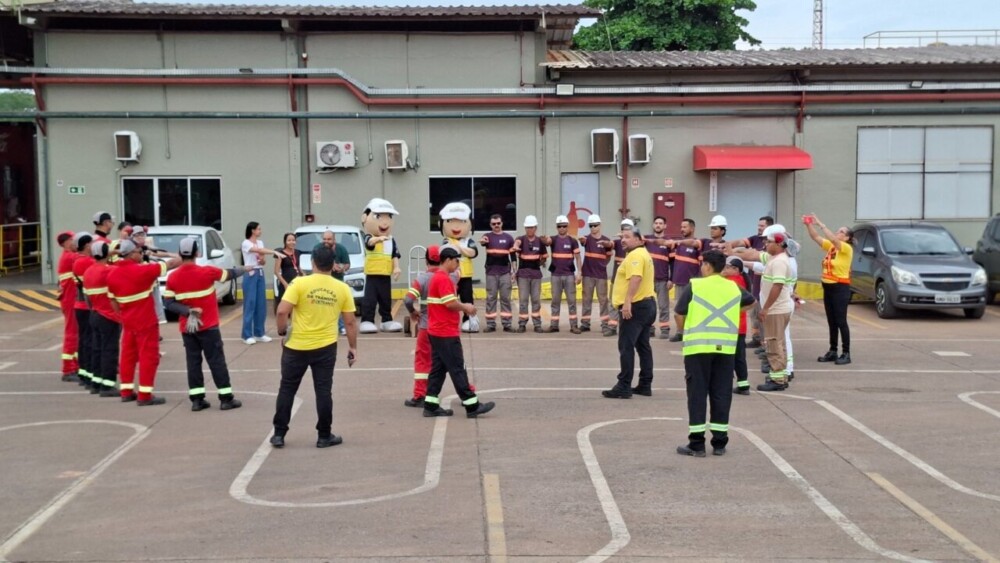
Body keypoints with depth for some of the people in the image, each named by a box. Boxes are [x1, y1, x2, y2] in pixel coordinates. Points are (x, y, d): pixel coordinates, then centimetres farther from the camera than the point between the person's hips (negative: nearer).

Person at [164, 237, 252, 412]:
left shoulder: (173, 277, -4)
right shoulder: (207, 272, -13)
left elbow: (169, 303, -6)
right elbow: (230, 274, 3)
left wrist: (188, 311, -10)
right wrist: (245, 269, 21)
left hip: (187, 327, 3)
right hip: (208, 326, -3)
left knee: (193, 361, 9)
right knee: (216, 361, 1)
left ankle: (196, 399, 9)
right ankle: (226, 399, 3)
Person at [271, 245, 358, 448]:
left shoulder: (300, 283, -9)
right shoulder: (342, 288, -1)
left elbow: (282, 311, -16)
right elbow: (350, 322, 3)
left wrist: (282, 331, 2)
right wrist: (353, 347, 13)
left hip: (296, 346, -1)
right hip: (325, 348, 1)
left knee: (287, 389, 11)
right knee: (323, 391, 9)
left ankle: (279, 434, 15)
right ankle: (324, 436, 15)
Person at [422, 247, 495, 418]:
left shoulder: (437, 277, 16)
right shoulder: (444, 279, -16)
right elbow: (451, 303, -22)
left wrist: (463, 307, 10)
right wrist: (466, 307, -6)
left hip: (437, 331, 10)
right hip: (446, 333, -10)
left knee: (438, 368, 11)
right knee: (457, 369, -5)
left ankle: (431, 406, 11)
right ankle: (472, 406, 0)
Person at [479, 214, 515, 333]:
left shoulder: (508, 238, 6)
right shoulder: (488, 236, 2)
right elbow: (482, 242, -23)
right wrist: (482, 241, -48)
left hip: (505, 272, 1)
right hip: (491, 272, -1)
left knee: (505, 298, 3)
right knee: (491, 298, 2)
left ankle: (507, 324, 7)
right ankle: (491, 324, 6)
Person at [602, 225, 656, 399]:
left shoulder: (635, 255, -14)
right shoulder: (643, 253, 20)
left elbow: (636, 278, -28)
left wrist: (627, 302, -35)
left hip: (636, 306, -11)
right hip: (647, 304, 11)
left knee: (626, 346, -10)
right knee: (643, 346, 13)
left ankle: (624, 387, -11)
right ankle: (645, 385, 16)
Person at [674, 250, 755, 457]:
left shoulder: (695, 286, -3)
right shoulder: (734, 288, 10)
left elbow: (680, 314, 0)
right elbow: (750, 301, 30)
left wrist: (682, 328, 19)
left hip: (698, 346, -3)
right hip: (726, 347, 3)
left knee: (697, 393, 2)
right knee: (721, 394, 9)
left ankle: (697, 443, 2)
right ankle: (719, 442, 12)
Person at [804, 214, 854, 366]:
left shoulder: (847, 248, -11)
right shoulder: (830, 246, 9)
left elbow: (833, 239, -27)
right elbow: (816, 237, 4)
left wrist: (820, 224, -29)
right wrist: (808, 225, -12)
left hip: (840, 288, -8)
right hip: (828, 287, 8)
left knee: (841, 322, -4)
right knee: (831, 322, 12)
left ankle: (846, 353, 1)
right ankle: (832, 351, 18)